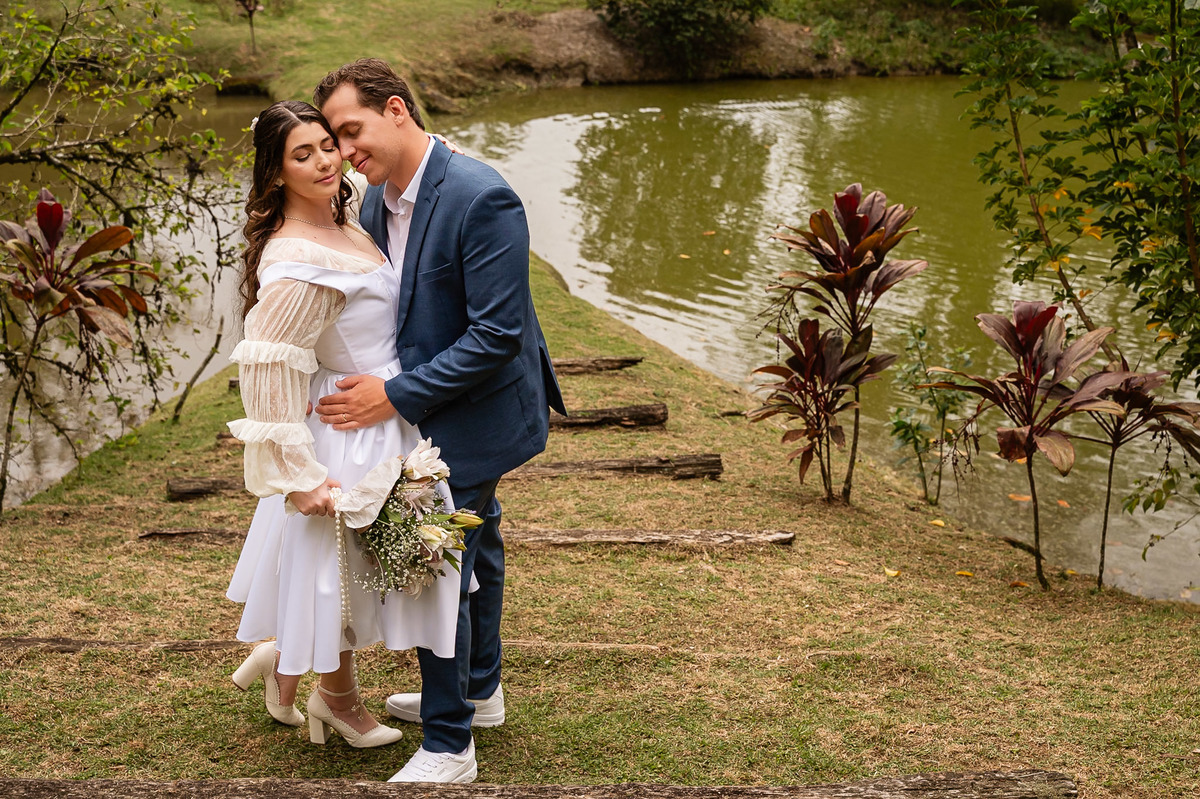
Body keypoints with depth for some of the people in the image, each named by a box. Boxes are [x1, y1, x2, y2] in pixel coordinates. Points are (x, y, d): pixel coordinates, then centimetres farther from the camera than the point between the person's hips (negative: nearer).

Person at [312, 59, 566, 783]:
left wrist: (396, 396, -24)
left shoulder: (482, 198, -26)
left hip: (474, 415, -9)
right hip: (433, 409, 9)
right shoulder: (376, 201, 1)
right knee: (474, 552, 24)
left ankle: (448, 746, 12)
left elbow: (497, 334, -27)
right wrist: (365, 383, 1)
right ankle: (479, 690, 44)